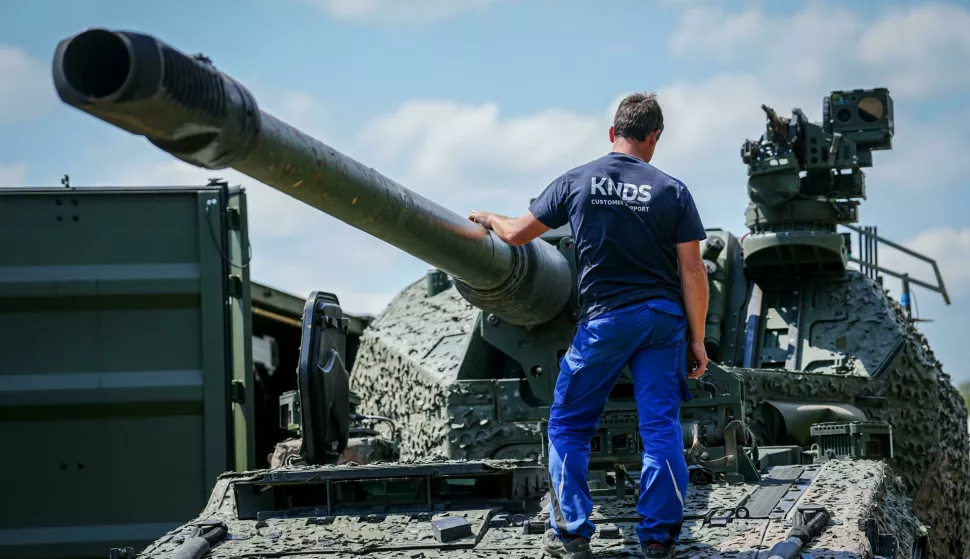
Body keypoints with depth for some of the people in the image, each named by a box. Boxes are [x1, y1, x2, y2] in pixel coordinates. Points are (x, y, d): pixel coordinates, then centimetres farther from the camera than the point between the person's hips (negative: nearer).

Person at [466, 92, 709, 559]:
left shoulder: (577, 182, -1)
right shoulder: (672, 191, -2)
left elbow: (517, 234, 8)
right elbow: (692, 272, -3)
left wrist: (488, 218, 31)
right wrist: (696, 340, 3)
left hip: (604, 319, -1)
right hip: (664, 320, 1)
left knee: (568, 427, 11)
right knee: (661, 428, 4)